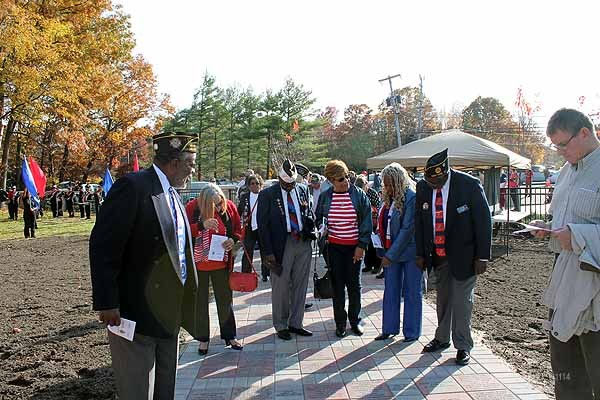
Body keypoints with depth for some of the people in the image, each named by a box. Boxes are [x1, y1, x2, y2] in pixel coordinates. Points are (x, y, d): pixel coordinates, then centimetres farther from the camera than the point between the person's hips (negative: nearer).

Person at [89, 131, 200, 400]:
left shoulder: (172, 193, 12)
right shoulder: (132, 187, -15)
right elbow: (103, 246, -19)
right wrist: (106, 304, -19)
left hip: (169, 314, 8)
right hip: (135, 314, -8)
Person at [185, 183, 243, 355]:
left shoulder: (229, 207, -4)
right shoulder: (192, 208, -12)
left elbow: (239, 229, 7)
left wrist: (233, 239, -14)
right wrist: (202, 225, -31)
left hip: (221, 263, 2)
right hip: (198, 264, -1)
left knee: (225, 299, 10)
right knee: (200, 302, 10)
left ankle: (229, 336, 24)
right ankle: (203, 339, 24)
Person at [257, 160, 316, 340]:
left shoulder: (303, 190, 9)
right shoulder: (267, 194, -4)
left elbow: (311, 215, 20)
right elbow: (263, 225, -6)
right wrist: (267, 252, -12)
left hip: (303, 243, 4)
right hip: (281, 244, -4)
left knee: (300, 285, 11)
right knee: (280, 287, 5)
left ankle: (295, 323, 25)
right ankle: (281, 326, 20)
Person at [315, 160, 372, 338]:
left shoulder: (359, 195, -3)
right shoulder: (325, 197, 1)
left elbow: (367, 222, -2)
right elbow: (318, 218, 14)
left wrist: (362, 245, -7)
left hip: (354, 248, -1)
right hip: (333, 248, 1)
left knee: (354, 285, 9)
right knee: (337, 286, 6)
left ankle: (355, 320, 24)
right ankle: (340, 323, 18)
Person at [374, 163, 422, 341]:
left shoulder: (412, 198, -15)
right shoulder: (389, 198, 7)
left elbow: (407, 229, -19)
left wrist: (391, 255, -18)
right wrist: (384, 252, 2)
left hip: (409, 252, -7)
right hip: (390, 252, 7)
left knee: (412, 292, 7)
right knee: (390, 291, 12)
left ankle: (412, 332, 18)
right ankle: (389, 328, 22)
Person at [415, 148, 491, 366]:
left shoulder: (469, 185, -17)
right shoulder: (423, 187, -4)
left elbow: (484, 220, -11)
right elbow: (419, 221, 6)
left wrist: (482, 256, -12)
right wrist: (421, 254, 6)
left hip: (463, 254, -4)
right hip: (438, 255, 4)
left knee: (462, 299, 1)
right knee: (442, 298, 16)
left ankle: (463, 346, 16)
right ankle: (442, 338, 32)